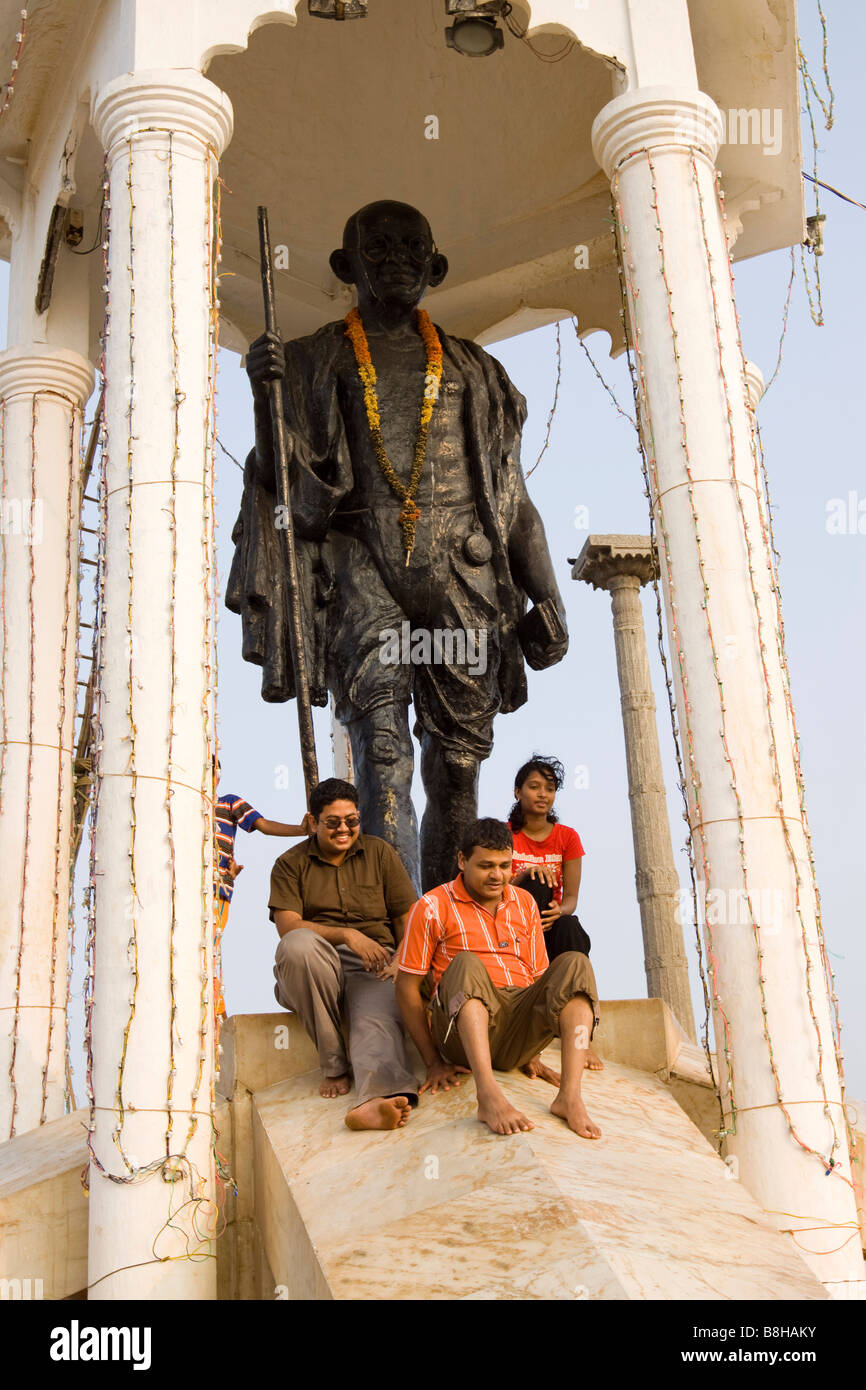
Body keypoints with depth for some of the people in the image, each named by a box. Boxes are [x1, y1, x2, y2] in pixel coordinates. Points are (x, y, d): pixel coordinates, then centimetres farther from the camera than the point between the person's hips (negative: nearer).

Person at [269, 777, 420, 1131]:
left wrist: (403, 961, -7)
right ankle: (333, 1066, -28)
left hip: (373, 967, 0)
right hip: (316, 968, 0)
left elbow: (408, 916, 14)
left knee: (378, 1019, -34)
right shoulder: (291, 863, 12)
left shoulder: (379, 853, 17)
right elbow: (287, 926, -3)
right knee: (299, 944, -37)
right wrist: (346, 935, -17)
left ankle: (377, 1099, -68)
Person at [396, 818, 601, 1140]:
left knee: (574, 963, -19)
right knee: (466, 963, -32)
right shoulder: (433, 907, 4)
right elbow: (406, 987, 1)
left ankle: (570, 1096, -36)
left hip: (517, 1034, 4)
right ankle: (489, 1095, -50)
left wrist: (532, 1053, 11)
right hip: (463, 1032, -4)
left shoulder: (524, 904, 18)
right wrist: (433, 1061, -5)